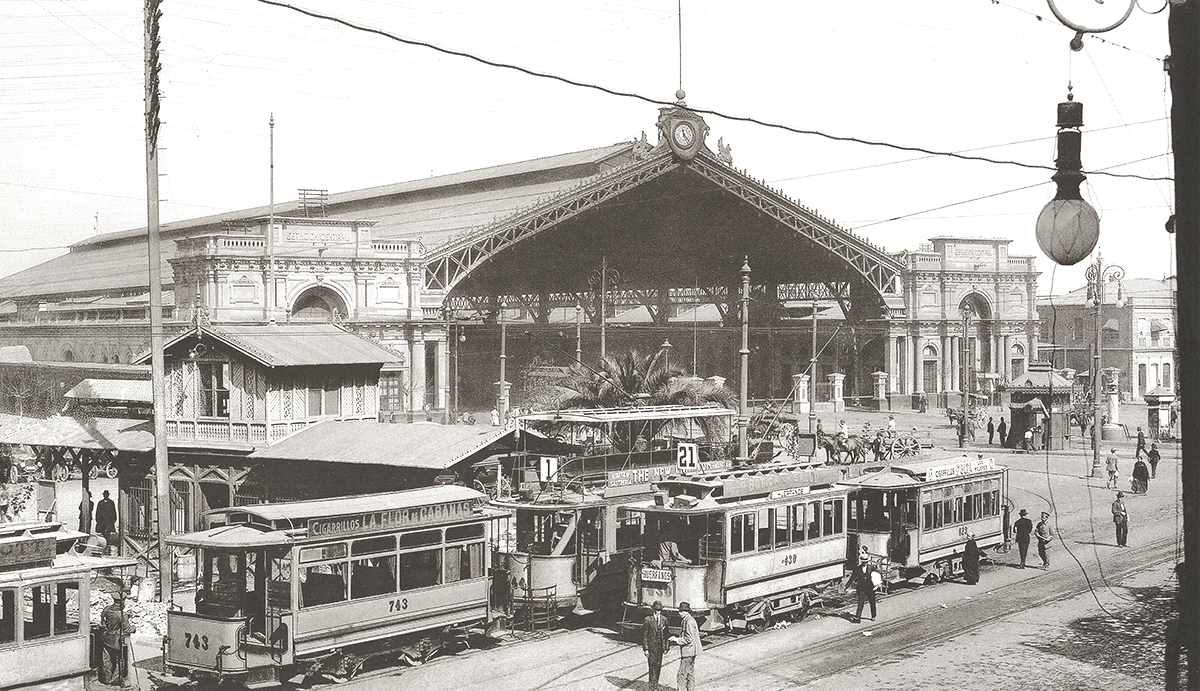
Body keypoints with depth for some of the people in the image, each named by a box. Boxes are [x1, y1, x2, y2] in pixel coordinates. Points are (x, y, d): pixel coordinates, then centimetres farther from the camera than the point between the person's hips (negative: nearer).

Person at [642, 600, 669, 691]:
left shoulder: (664, 619, 8)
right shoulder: (648, 620, -6)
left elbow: (665, 634, 14)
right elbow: (644, 635, -4)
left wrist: (665, 647, 9)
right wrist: (645, 648, -8)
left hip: (660, 647, 4)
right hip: (651, 647, -4)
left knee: (658, 666, 8)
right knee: (653, 667, -6)